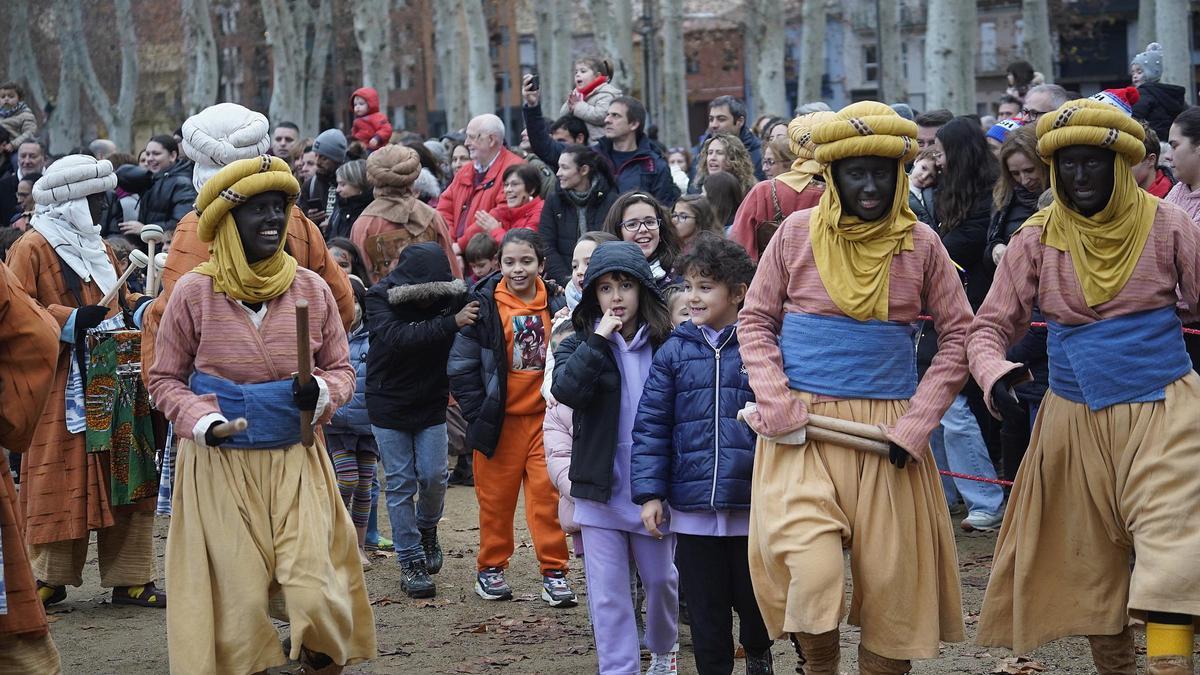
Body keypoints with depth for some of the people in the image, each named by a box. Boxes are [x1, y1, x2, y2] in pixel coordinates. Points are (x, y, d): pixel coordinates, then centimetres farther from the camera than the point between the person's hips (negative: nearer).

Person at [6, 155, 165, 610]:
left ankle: (130, 579, 8)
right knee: (61, 482, -4)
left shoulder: (98, 249, 20)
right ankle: (48, 579, 5)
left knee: (125, 483, 4)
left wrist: (142, 310, 6)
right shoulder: (32, 248, -6)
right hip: (62, 388, -7)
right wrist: (71, 321, -22)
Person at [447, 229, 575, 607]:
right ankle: (491, 568, 20)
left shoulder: (556, 305, 3)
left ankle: (554, 571, 3)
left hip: (544, 415, 2)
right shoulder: (484, 306, -6)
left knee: (547, 493, -4)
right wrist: (479, 414, -7)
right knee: (496, 497, 6)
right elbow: (461, 367, -3)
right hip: (499, 419, -1)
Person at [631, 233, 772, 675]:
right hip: (692, 506, 1)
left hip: (752, 505, -1)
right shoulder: (674, 352, 4)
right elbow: (651, 425, 4)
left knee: (754, 597, 9)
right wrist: (650, 492, -1)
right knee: (705, 606, 7)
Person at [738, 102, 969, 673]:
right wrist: (775, 404, -7)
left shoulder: (920, 244, 2)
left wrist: (916, 422, -4)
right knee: (812, 576, -17)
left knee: (892, 582, 4)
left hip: (885, 430, 2)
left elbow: (958, 336, 6)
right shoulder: (797, 234, 0)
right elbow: (755, 321, 6)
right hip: (802, 429, -1)